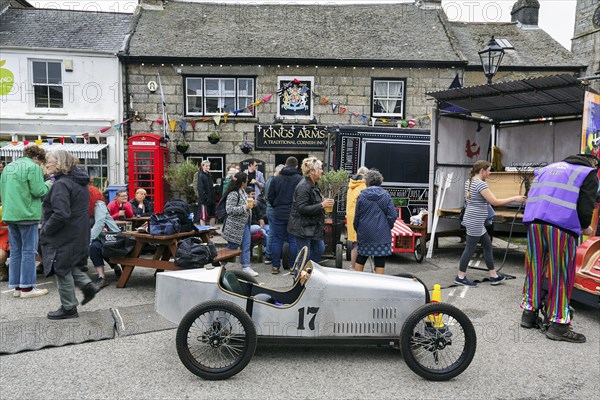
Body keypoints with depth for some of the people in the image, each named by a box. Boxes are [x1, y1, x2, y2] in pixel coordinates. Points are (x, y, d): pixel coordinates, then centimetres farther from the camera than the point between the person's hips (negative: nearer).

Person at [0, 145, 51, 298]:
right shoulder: (33, 167, -10)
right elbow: (38, 191, -16)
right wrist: (47, 185, 3)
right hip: (27, 214, -8)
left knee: (15, 251, 12)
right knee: (29, 251, -1)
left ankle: (16, 287, 17)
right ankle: (27, 287, 1)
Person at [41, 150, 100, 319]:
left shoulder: (61, 184, -21)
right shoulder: (80, 182, 8)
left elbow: (61, 214, -28)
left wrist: (46, 229, -14)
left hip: (64, 235, -9)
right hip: (79, 233, 9)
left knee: (62, 269, 5)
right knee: (68, 265, 24)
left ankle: (68, 308, 16)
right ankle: (87, 285, 14)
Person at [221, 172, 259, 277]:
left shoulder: (243, 191, 8)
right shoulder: (233, 194, -22)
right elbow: (229, 210, -27)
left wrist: (251, 204, 6)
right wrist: (245, 207, -26)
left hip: (244, 224, 9)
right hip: (235, 226, -9)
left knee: (246, 246, 8)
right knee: (232, 247, 4)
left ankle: (246, 266, 14)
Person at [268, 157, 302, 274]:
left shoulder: (276, 179, 1)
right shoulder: (300, 179, -8)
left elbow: (270, 197, 4)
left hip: (278, 215, 2)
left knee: (276, 240, 9)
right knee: (293, 241, 6)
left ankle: (275, 266, 11)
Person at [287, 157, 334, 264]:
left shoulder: (313, 185, 11)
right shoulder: (303, 187, -21)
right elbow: (302, 208, -26)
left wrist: (323, 202, 8)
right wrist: (321, 205, -25)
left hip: (312, 226, 10)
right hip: (302, 227, -10)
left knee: (319, 249, 16)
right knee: (305, 256, -2)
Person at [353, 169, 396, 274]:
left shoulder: (362, 196, -2)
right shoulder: (386, 195, -3)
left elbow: (357, 216, 2)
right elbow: (393, 215, -6)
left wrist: (358, 230, 16)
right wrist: (388, 227, 9)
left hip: (365, 233, 1)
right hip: (382, 235, -1)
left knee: (360, 260, 15)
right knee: (380, 261, 4)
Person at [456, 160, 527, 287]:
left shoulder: (469, 181, 11)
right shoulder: (481, 184, -18)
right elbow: (495, 202, -20)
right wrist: (514, 198, -14)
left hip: (473, 220, 10)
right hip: (475, 222, -10)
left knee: (487, 246, 14)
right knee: (470, 249, -1)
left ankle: (493, 276, 20)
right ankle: (460, 277, 8)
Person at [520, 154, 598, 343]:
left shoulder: (549, 168, 26)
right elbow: (585, 207, -3)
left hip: (534, 222, 5)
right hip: (561, 227, -5)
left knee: (534, 270, 14)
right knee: (561, 275, 2)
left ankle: (529, 313, 21)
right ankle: (558, 324, 5)